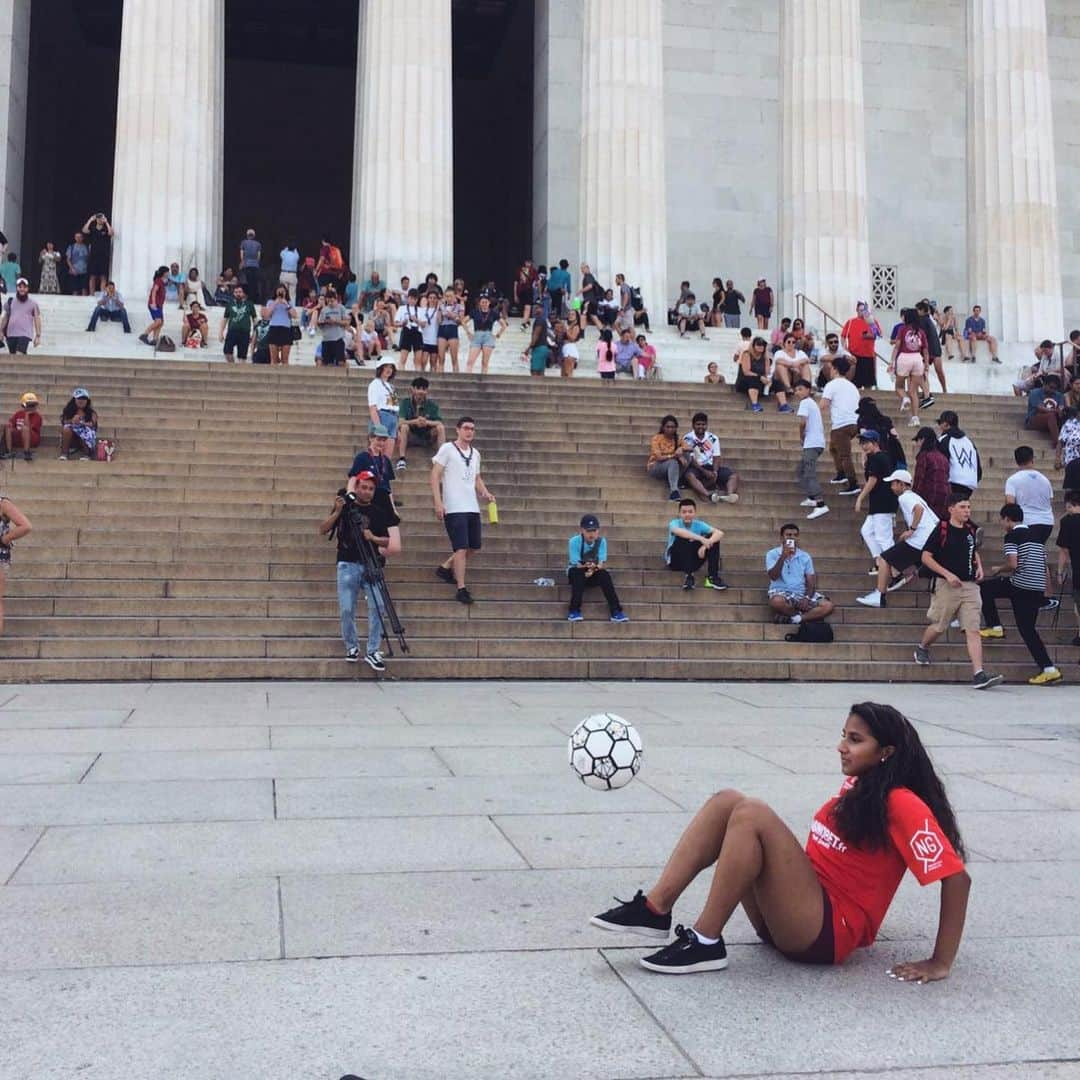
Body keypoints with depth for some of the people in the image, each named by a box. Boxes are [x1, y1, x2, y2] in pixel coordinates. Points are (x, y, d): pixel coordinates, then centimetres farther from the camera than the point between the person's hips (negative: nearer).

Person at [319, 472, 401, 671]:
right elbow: (322, 531, 2)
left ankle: (372, 652, -6)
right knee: (346, 609, -6)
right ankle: (352, 647, 14)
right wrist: (337, 512, -11)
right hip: (348, 564, 0)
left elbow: (392, 542, 9)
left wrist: (374, 538, -10)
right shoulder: (345, 507, 9)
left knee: (378, 606, -15)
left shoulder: (380, 510, 10)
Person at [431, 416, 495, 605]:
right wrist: (438, 502, -14)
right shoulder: (447, 448, -3)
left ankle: (445, 568, 28)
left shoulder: (475, 453, 17)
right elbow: (435, 475, -6)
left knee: (474, 548, 10)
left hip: (472, 507, 7)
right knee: (461, 548, -9)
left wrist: (486, 493, 4)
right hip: (454, 508, -7)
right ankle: (461, 589, -1)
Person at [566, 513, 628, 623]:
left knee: (604, 574, -29)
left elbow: (602, 563, -16)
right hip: (575, 573, -2)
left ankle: (615, 611, -28)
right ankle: (574, 611, -33)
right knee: (578, 573, -35)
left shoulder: (602, 541, -10)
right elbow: (576, 565, -20)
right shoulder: (574, 541, -18)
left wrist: (594, 568, -38)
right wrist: (586, 568, -41)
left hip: (594, 574, 2)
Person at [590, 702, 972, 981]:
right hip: (790, 917, 8)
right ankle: (654, 909, -17)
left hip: (826, 933, -8)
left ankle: (706, 942, -22)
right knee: (726, 801, -7)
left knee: (751, 814, -26)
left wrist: (940, 963, -17)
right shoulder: (856, 787, 13)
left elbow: (957, 876, -17)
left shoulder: (902, 805, -12)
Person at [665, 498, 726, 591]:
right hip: (675, 560, -3)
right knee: (683, 537, -30)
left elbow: (720, 533, -18)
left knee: (714, 538, -14)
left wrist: (705, 544, -36)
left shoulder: (699, 524, -4)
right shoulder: (674, 523, -12)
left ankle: (712, 577, -20)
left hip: (693, 561, 3)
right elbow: (678, 531, -39)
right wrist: (701, 539, -49)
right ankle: (689, 576, -34)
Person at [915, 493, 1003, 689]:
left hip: (970, 585, 4)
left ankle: (978, 675, -11)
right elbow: (926, 557, -9)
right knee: (938, 627, 8)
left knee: (973, 630, -5)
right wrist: (947, 574, -16)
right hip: (947, 585, -4)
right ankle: (922, 648, 40)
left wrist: (979, 566, 9)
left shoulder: (970, 530, 10)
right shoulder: (942, 530, -8)